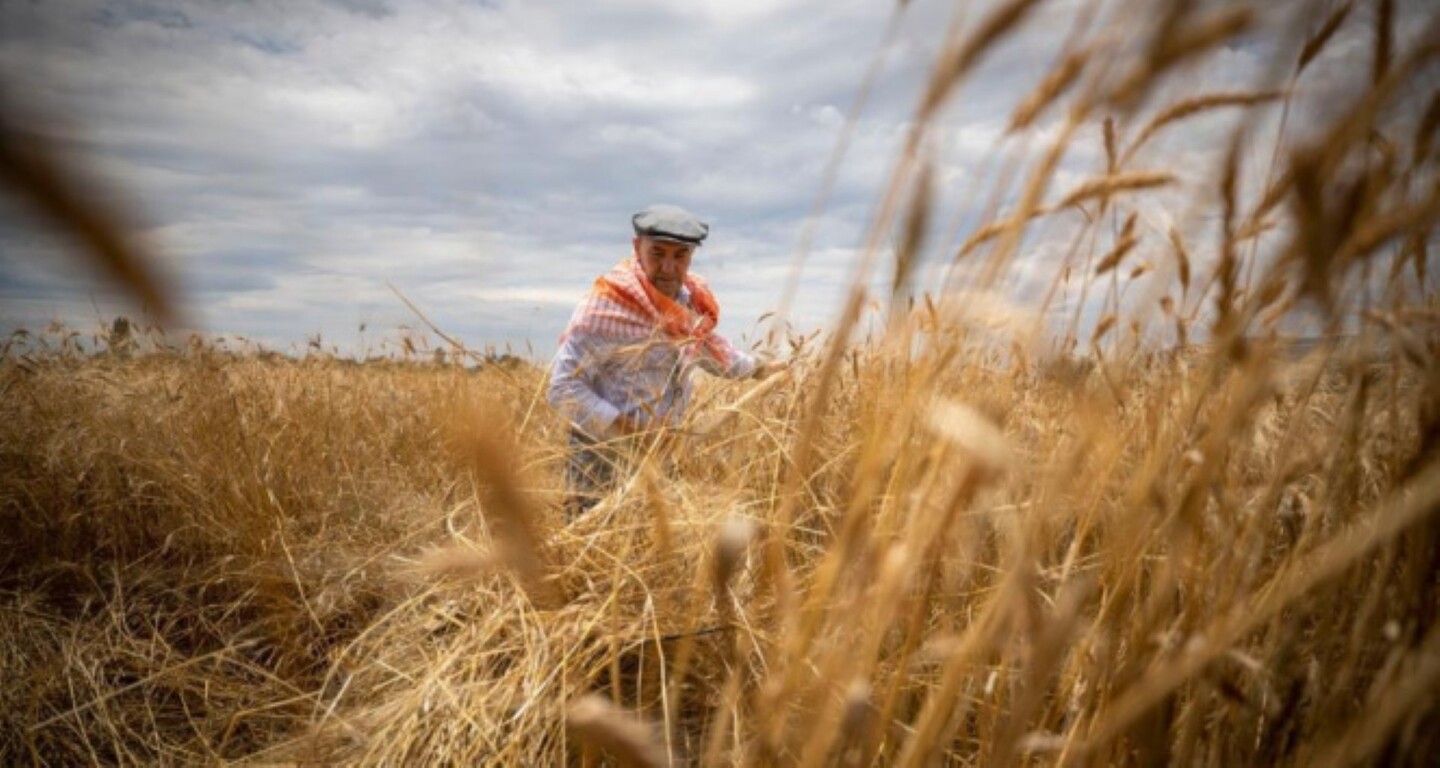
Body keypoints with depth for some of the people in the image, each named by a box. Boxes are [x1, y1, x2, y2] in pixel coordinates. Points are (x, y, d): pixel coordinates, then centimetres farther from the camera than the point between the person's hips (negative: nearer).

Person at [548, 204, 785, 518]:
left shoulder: (690, 299, 2)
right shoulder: (607, 308, -21)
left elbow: (705, 344, 25)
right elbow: (563, 387, -21)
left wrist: (757, 368, 34)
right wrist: (624, 429, -26)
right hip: (605, 457, -7)